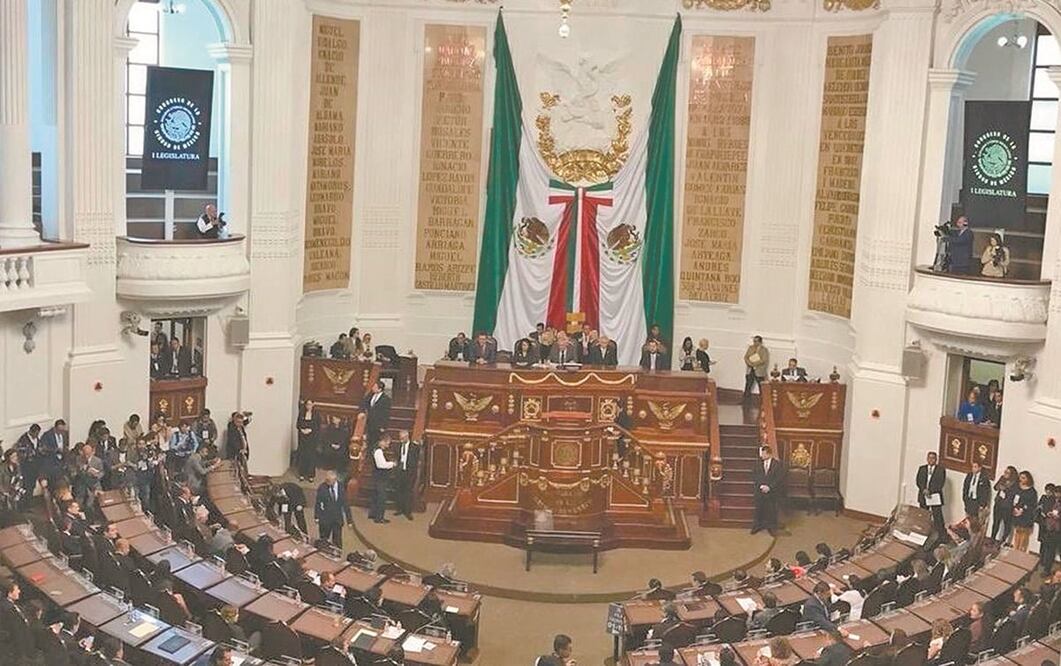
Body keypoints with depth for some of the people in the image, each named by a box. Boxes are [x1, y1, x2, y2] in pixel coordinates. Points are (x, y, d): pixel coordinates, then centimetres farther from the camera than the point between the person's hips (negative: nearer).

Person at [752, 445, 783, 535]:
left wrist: (769, 487, -13)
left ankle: (772, 527, 17)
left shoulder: (777, 464, -4)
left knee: (771, 510, 4)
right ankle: (756, 526, 17)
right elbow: (754, 476, 2)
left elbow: (779, 477, -7)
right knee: (759, 509, 5)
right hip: (760, 490, 2)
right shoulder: (758, 464, 3)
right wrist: (761, 486, -12)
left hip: (772, 491, -2)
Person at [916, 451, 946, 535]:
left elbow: (940, 483, -5)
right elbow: (918, 481, 6)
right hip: (923, 496, 4)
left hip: (935, 496, -3)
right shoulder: (922, 468, 14)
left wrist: (930, 491, -14)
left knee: (938, 517, -8)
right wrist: (924, 490, -12)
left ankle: (942, 537, -8)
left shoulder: (941, 470, 4)